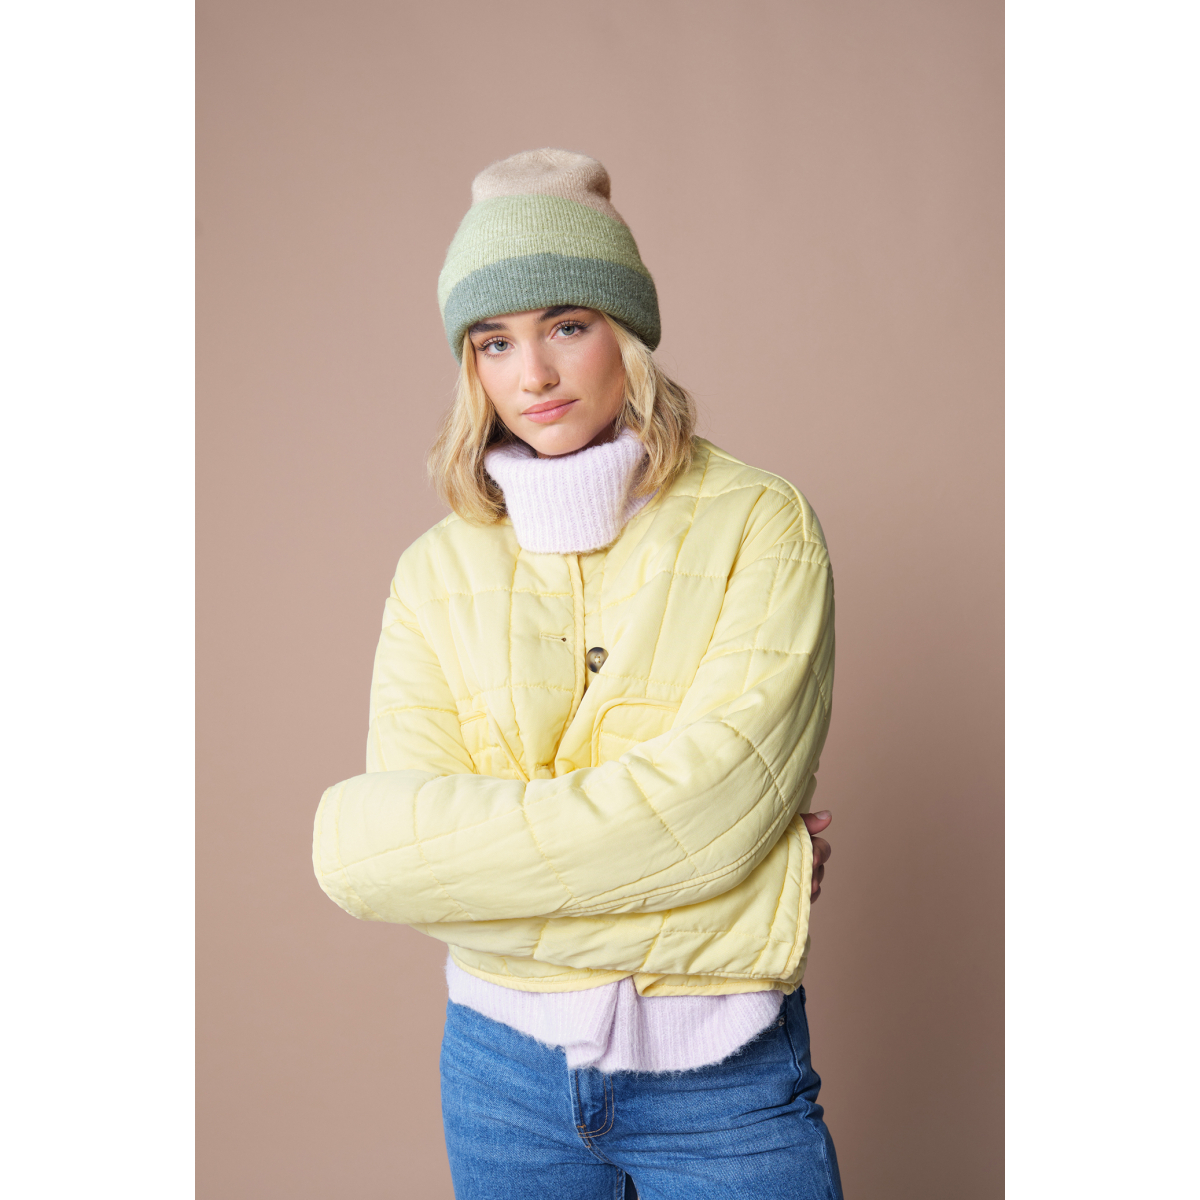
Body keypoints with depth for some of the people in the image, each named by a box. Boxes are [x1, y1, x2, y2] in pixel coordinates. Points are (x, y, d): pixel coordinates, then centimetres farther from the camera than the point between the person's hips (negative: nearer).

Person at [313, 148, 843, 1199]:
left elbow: (714, 805, -22)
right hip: (505, 1062, 3)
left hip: (725, 1078, -2)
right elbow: (380, 864, -13)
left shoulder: (761, 527, -9)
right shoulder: (438, 573, -2)